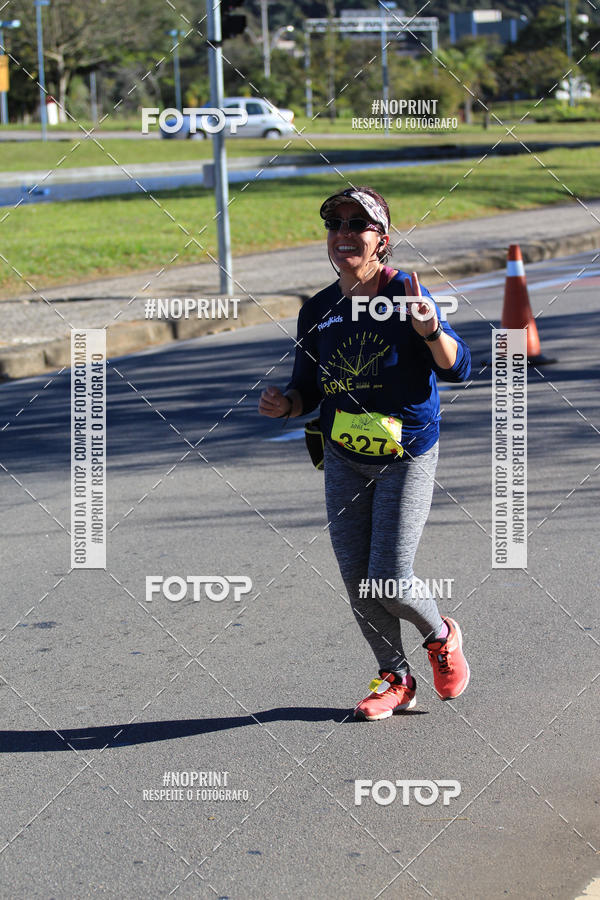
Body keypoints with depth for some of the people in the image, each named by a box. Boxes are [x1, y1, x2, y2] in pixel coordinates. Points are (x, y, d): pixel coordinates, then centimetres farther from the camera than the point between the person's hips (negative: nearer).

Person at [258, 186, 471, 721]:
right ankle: (395, 678, 26)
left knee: (388, 580, -10)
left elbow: (457, 368, -20)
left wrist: (431, 331, -40)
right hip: (344, 461, 5)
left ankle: (442, 637, 23)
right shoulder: (318, 311, -1)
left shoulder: (405, 294, -15)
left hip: (407, 459, -5)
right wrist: (286, 403, -14)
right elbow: (308, 388, 9)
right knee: (356, 580, 6)